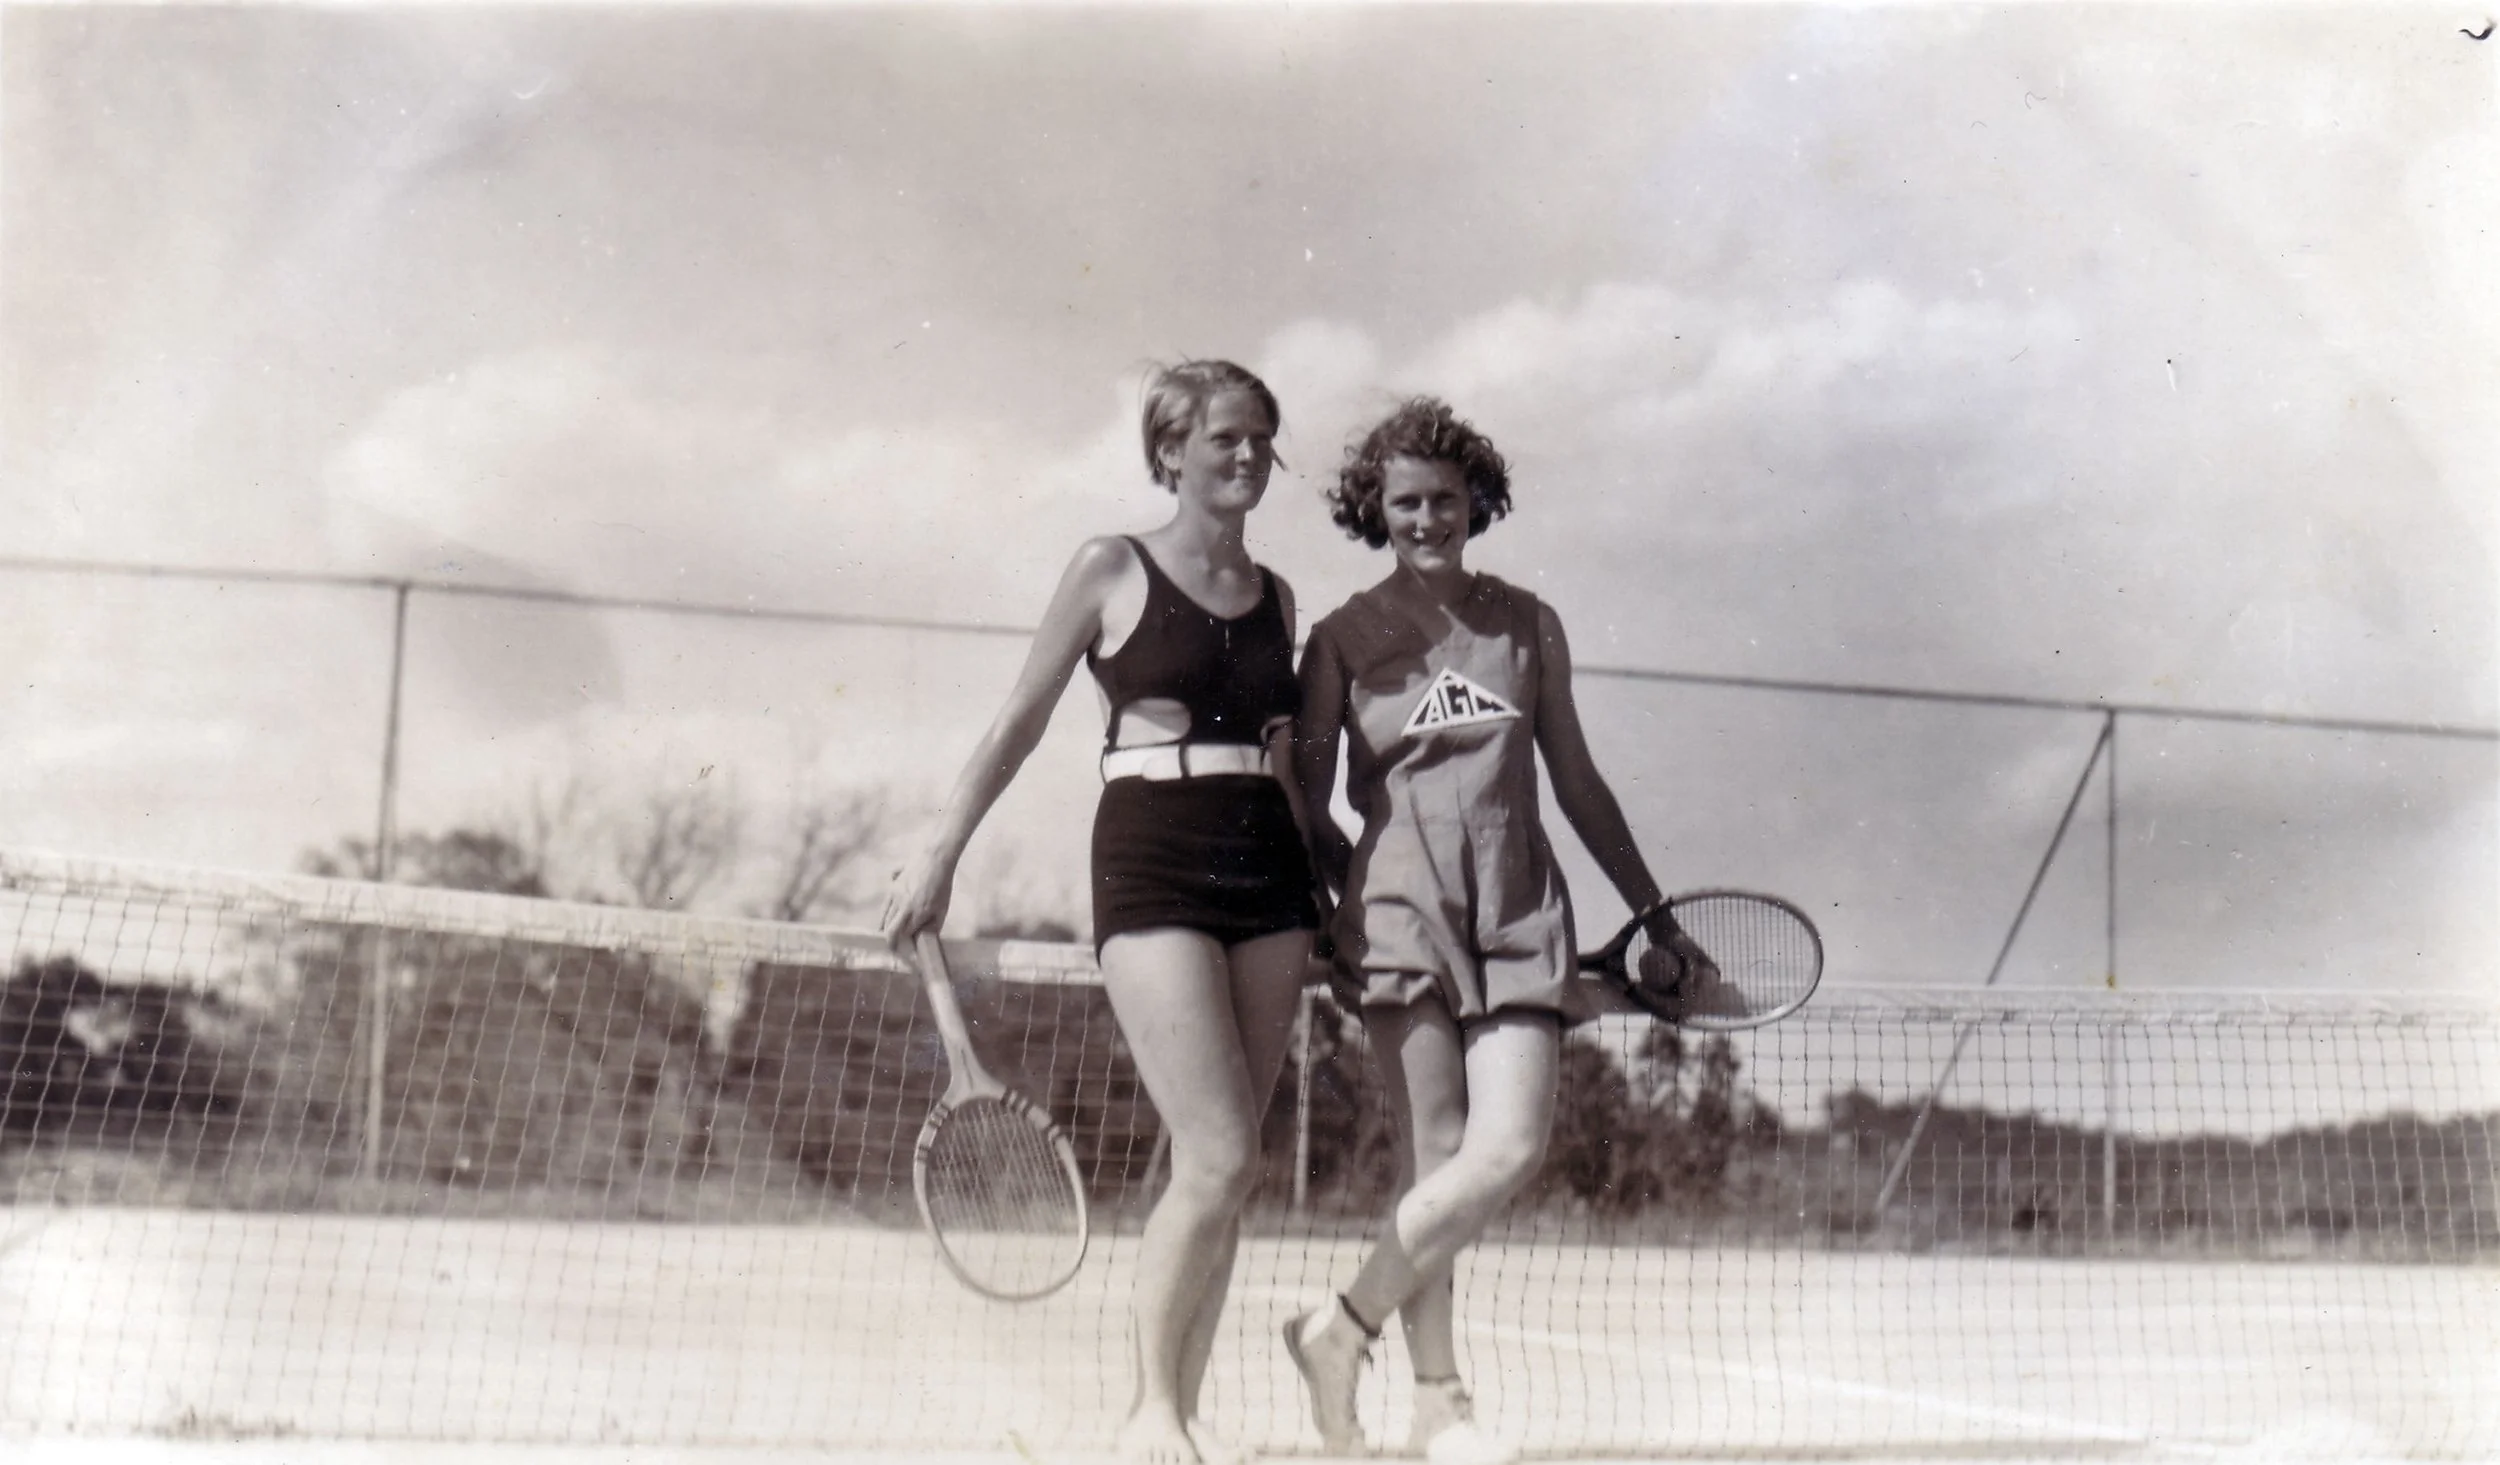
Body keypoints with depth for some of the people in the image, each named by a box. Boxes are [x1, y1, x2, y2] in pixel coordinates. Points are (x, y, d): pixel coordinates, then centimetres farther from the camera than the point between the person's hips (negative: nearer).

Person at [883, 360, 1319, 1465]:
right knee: (1219, 1157, -14)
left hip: (1267, 872, 5)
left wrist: (1320, 890, 18)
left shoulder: (1274, 596, 15)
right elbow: (1020, 723, 5)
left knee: (1223, 1166, 3)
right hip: (1153, 866, -5)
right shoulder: (1112, 571, 3)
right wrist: (940, 855, 3)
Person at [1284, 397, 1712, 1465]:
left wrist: (1654, 914, 17)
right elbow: (1306, 813, 9)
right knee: (1436, 1154, -9)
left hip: (1519, 913, 2)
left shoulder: (1528, 625, 13)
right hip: (1403, 910, -2)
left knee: (1512, 1149, -13)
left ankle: (1339, 1332, -1)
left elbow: (1576, 784, 18)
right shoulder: (1343, 640, 7)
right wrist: (1356, 908, -4)